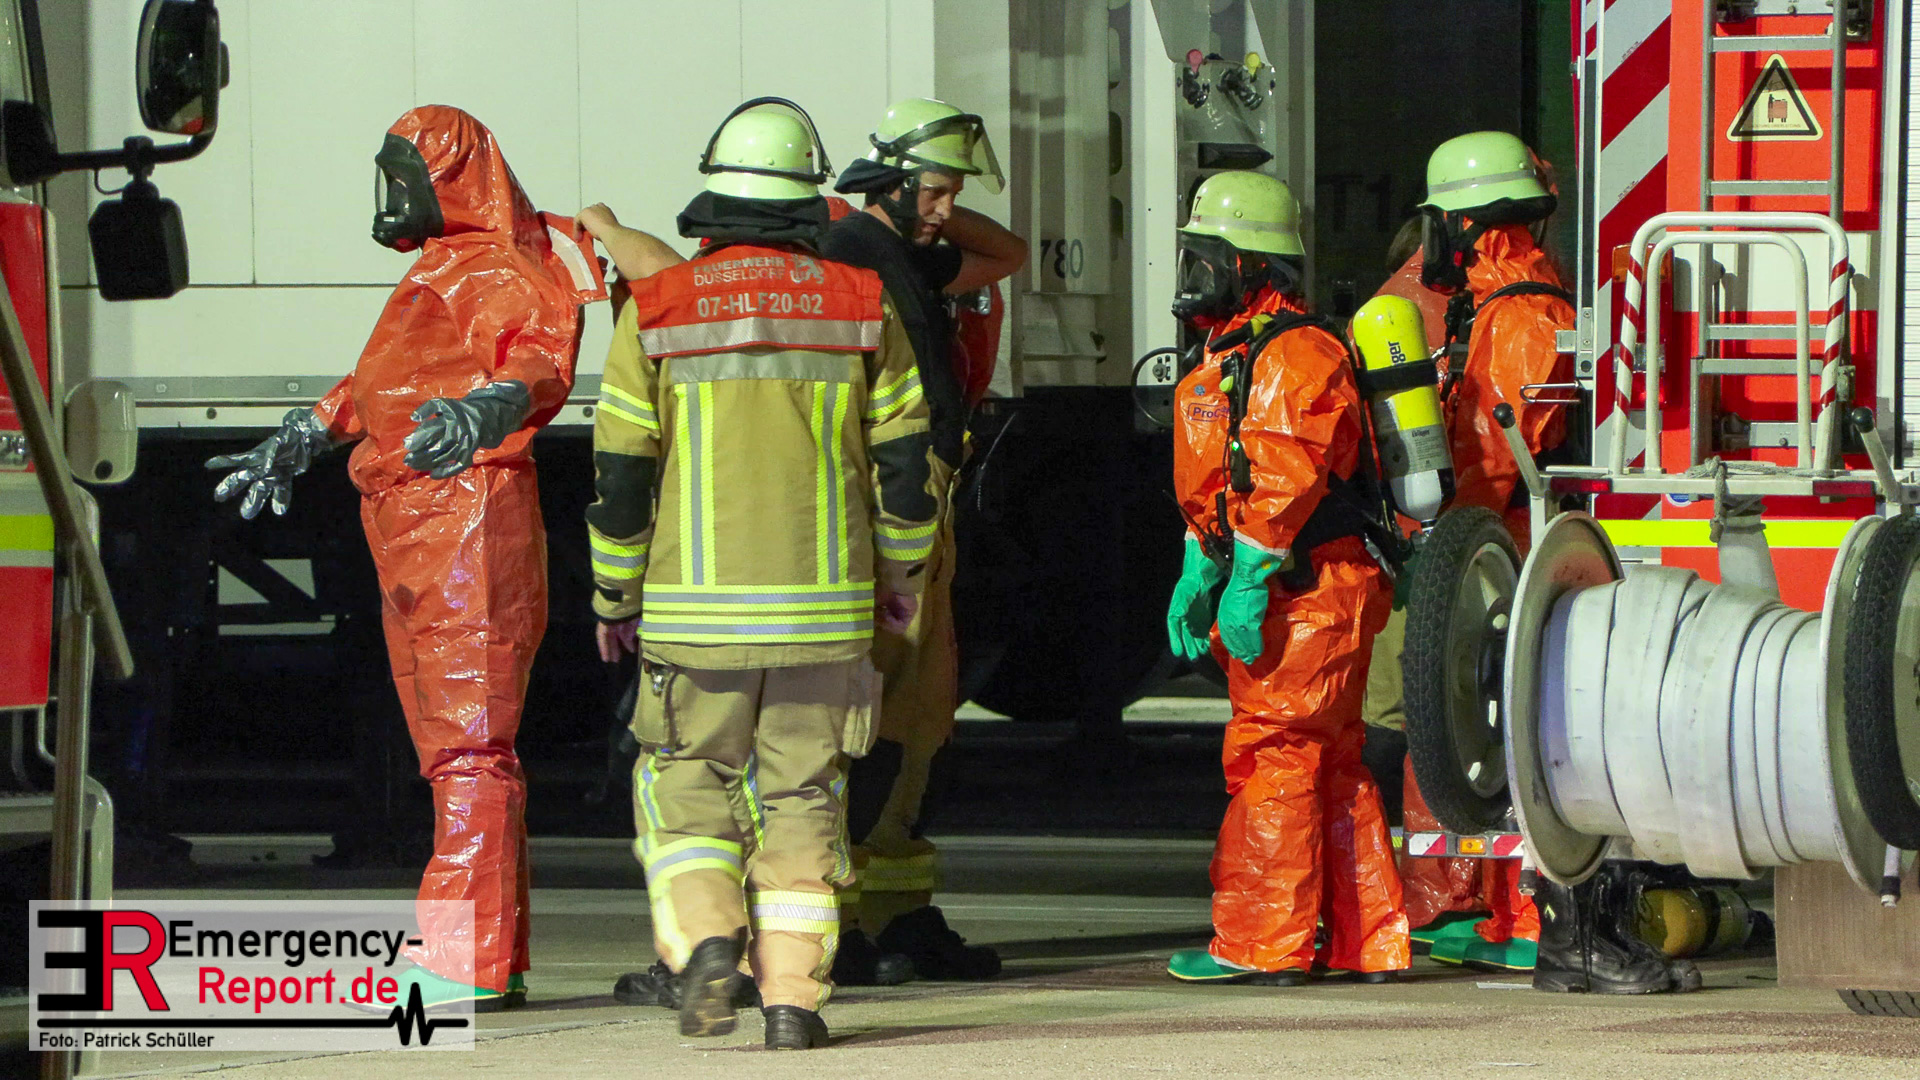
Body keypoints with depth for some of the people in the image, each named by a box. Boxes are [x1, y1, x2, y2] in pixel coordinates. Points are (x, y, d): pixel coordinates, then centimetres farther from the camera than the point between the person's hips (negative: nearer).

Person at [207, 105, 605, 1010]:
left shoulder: (498, 270, -8)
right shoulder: (435, 273, 24)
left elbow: (543, 356, -27)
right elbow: (383, 380, 39)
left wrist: (486, 408, -46)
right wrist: (304, 436, 48)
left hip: (471, 520, -11)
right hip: (415, 535, 11)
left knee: (469, 745, -12)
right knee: (451, 751, 11)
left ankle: (466, 960, -15)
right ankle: (495, 959, 15)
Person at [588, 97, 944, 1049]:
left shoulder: (657, 312, -3)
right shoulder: (861, 308, 1)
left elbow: (619, 477, -1)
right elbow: (907, 463, 3)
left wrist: (617, 597, 12)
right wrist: (902, 576, 19)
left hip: (696, 610, -1)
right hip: (825, 611, 1)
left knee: (686, 787, 12)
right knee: (801, 797, 9)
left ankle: (704, 944, -10)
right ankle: (793, 996, 1)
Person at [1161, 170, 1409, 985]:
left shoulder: (1294, 354, -15)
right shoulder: (1232, 355, 20)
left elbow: (1284, 482, -22)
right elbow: (1218, 485, 24)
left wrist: (1248, 582, -25)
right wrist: (1197, 578, 18)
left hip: (1310, 595, -11)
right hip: (1302, 600, 11)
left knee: (1272, 756, -9)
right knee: (1331, 767, 11)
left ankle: (1260, 944, -7)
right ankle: (1366, 941, 15)